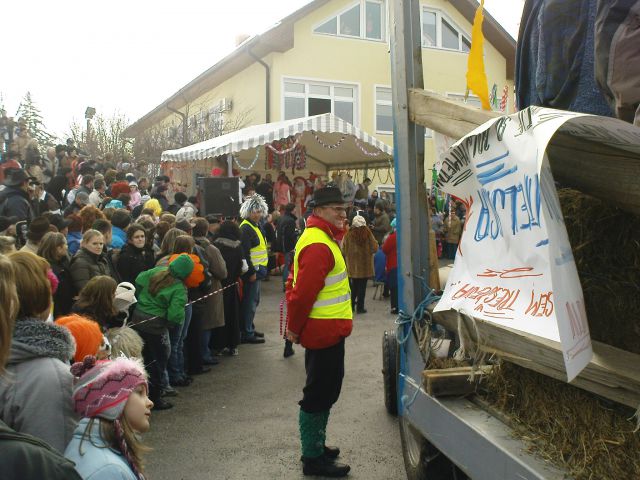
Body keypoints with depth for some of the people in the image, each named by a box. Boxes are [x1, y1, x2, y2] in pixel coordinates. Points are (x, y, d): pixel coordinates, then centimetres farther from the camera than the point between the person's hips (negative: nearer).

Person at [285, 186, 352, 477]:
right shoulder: (318, 246, -21)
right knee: (320, 395, 0)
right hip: (324, 332, -11)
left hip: (327, 330, 11)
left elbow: (299, 287, 17)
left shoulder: (321, 238, 14)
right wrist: (295, 329, -13)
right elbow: (303, 292, -24)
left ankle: (316, 446, 33)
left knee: (323, 391, 20)